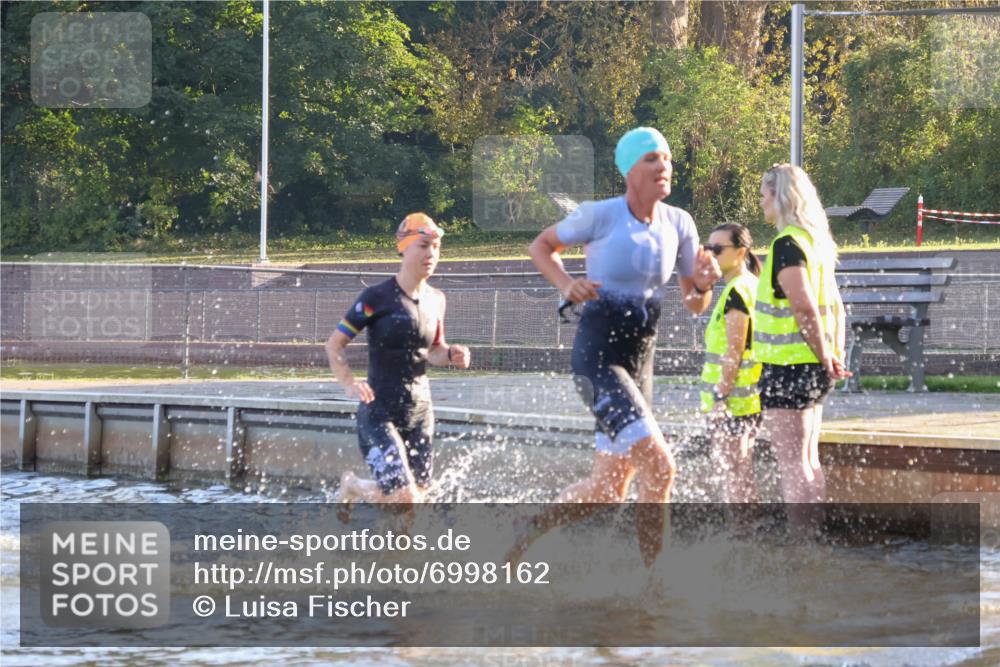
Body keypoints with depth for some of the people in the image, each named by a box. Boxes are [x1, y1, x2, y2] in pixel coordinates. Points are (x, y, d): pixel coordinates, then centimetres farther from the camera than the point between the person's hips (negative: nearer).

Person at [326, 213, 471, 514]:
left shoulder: (436, 300, 8)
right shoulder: (378, 297, -11)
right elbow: (333, 345, -8)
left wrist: (451, 355, -2)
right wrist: (349, 383, -24)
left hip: (420, 411, 6)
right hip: (380, 412, -6)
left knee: (416, 495, 7)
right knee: (405, 499, -16)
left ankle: (356, 490, 37)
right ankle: (353, 486, 17)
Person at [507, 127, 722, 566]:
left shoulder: (679, 224, 4)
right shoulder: (600, 216, -10)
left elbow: (695, 305, 11)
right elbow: (540, 246, 6)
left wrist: (704, 284, -12)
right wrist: (566, 284, -12)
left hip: (639, 365, 6)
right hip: (597, 360, -6)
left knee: (607, 493, 11)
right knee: (659, 466, -20)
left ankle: (530, 529, 36)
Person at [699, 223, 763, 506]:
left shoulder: (737, 291, -15)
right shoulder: (751, 286, 15)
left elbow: (734, 353, -19)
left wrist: (719, 398, -19)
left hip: (733, 399, -10)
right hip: (746, 399, 10)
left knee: (734, 476, -5)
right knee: (739, 475, 14)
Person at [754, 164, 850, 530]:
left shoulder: (787, 245, -15)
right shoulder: (817, 241, 15)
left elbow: (805, 308, -23)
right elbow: (835, 307, 17)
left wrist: (825, 357, -16)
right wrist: (836, 356, 14)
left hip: (787, 366, -10)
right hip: (811, 367, 10)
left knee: (792, 463, -6)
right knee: (808, 461, 15)